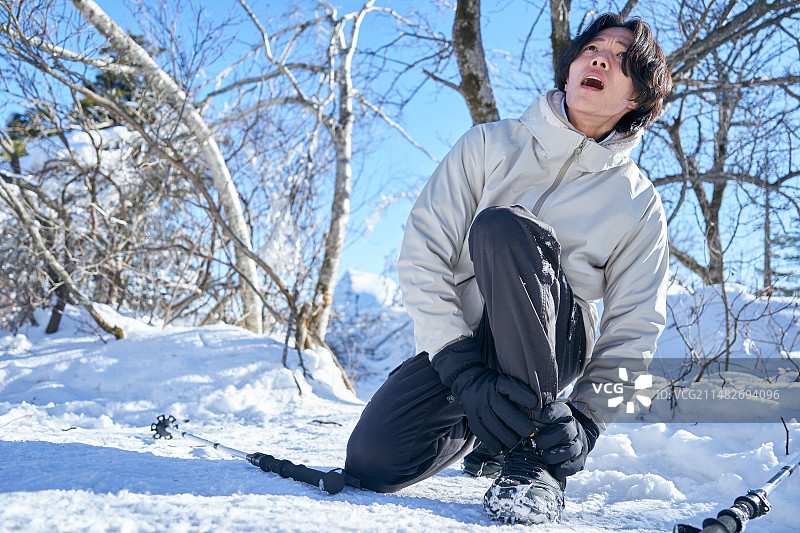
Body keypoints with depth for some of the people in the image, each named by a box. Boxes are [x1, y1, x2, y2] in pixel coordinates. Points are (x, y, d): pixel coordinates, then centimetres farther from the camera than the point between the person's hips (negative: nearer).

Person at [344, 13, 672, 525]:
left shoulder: (640, 204, 0)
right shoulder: (490, 147, 0)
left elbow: (632, 333, -1)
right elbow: (423, 254, -10)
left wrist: (586, 419, -18)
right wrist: (464, 373, -22)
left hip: (555, 346, -2)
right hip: (459, 342, 2)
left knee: (502, 225, -30)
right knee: (373, 459, -23)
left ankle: (537, 461, -27)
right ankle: (476, 425, 14)